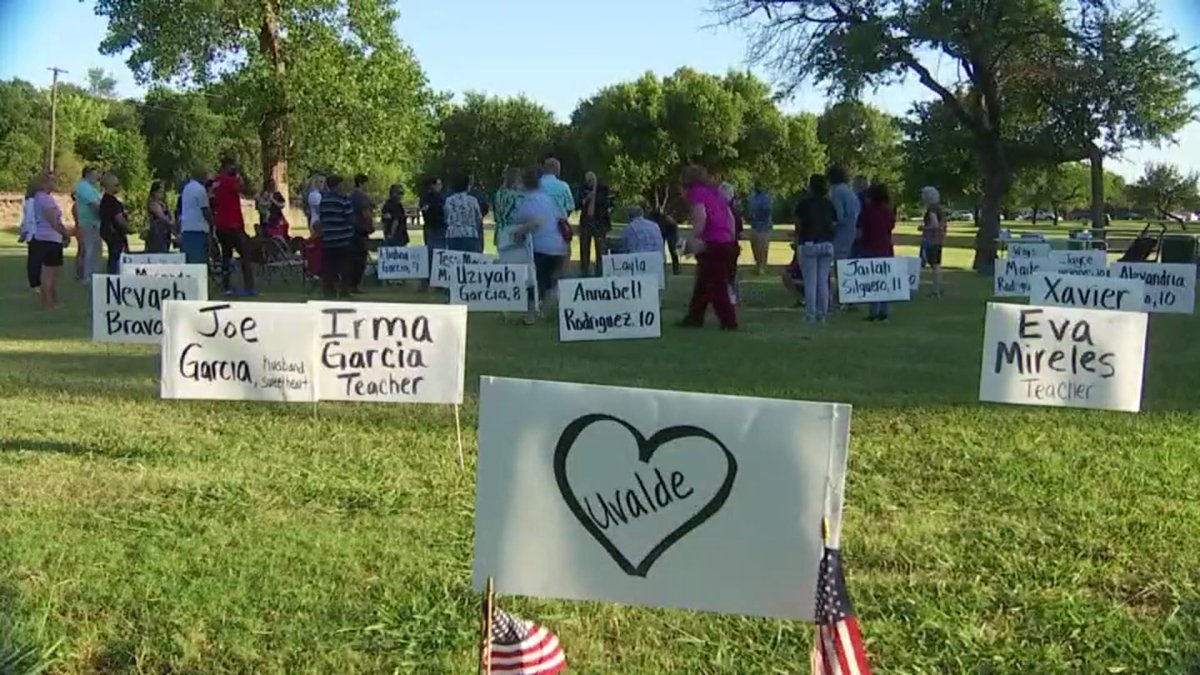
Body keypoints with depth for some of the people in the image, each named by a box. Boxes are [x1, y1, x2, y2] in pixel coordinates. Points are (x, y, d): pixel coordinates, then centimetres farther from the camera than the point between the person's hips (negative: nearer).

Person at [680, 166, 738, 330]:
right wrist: (731, 238, 21)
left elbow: (701, 215, -20)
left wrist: (695, 238, -15)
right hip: (728, 243, 8)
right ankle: (694, 317, 27)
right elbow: (730, 216, 18)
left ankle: (729, 321, 0)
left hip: (713, 245, -8)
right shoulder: (714, 191, 19)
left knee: (716, 286, -1)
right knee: (703, 283, 19)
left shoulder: (696, 192, -4)